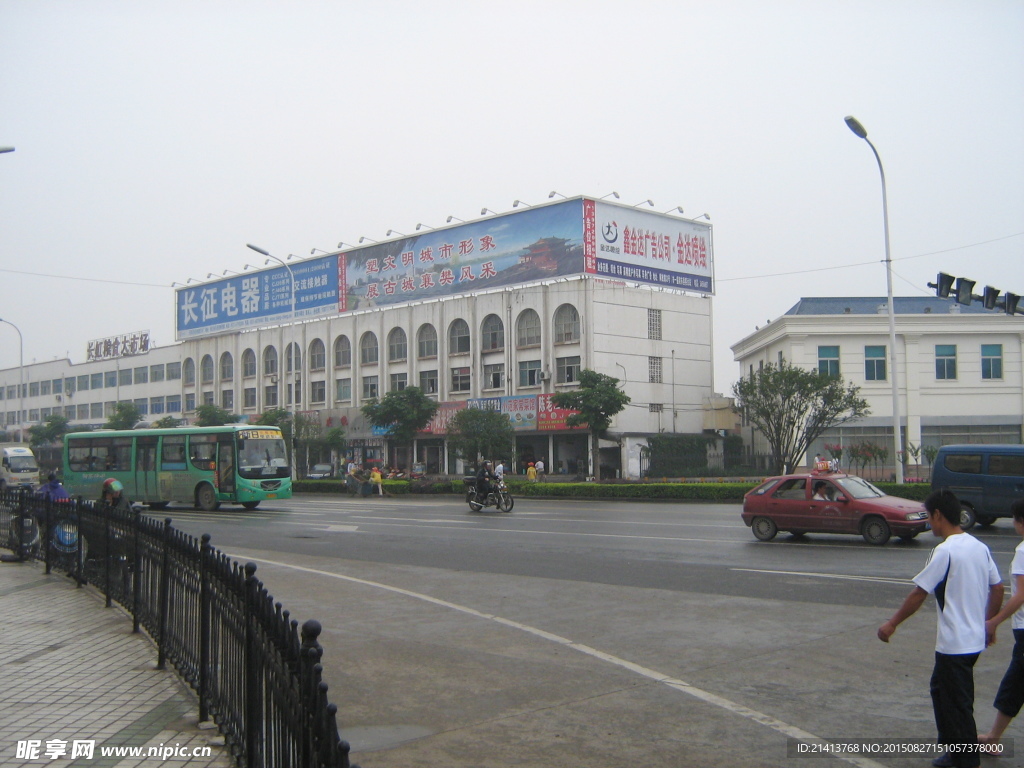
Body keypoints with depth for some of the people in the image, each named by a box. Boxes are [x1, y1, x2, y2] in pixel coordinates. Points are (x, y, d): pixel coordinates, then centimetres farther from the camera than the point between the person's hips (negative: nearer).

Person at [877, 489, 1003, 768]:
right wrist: (987, 622, 25)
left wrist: (891, 624, -7)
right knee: (941, 689, 22)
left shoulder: (945, 551, -19)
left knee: (958, 704, 1)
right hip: (975, 638, 9)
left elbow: (919, 594, -17)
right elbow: (997, 589, 12)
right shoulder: (980, 547, 5)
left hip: (955, 643, -9)